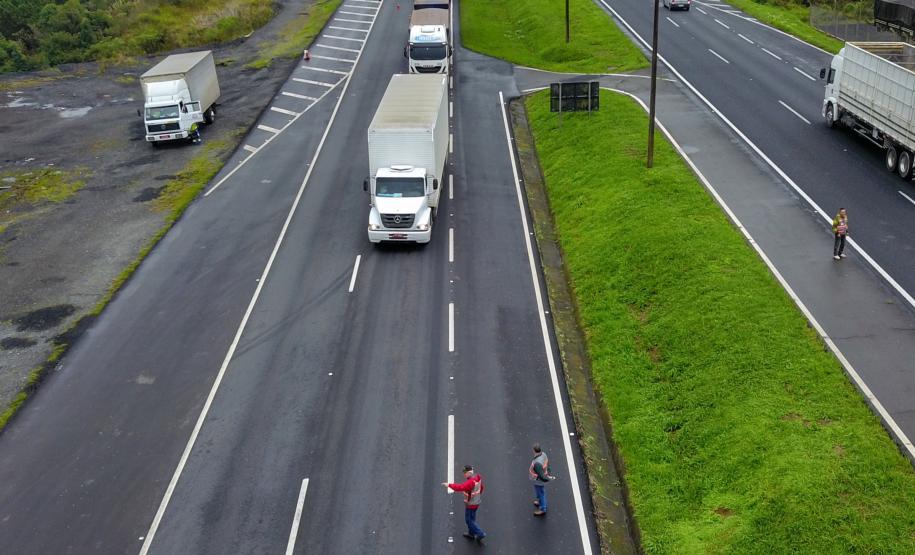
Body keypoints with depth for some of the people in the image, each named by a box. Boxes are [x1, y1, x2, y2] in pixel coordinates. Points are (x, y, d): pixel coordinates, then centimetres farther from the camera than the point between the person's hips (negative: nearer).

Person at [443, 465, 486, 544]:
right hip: (476, 502, 9)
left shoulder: (471, 481, -32)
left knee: (469, 520, 7)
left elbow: (460, 487, -43)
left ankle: (480, 534, 7)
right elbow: (481, 488, 11)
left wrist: (449, 485, -40)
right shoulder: (478, 477, -4)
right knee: (472, 518, 24)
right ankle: (471, 534, 39)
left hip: (470, 504, -9)